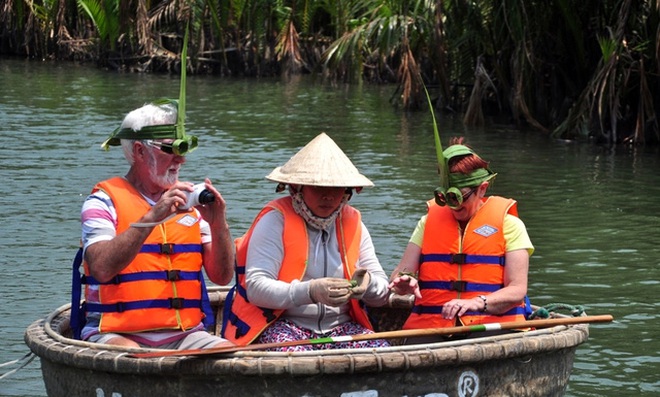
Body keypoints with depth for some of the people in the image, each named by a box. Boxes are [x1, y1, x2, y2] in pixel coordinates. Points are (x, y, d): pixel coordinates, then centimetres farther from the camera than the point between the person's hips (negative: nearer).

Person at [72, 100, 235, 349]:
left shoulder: (188, 202, 16)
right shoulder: (104, 202, 0)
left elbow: (222, 277, 11)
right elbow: (101, 269, -19)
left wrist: (218, 223, -6)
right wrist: (151, 218, -22)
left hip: (184, 335, 5)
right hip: (117, 334, -5)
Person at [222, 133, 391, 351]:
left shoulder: (352, 224, 12)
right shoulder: (276, 220, -5)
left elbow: (382, 293, 12)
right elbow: (256, 287, -15)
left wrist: (368, 284, -15)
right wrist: (310, 292, -31)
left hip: (340, 327, 5)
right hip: (281, 325, -5)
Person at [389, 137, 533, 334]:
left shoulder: (508, 224, 8)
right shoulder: (429, 221, 18)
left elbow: (517, 291, -3)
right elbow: (399, 274, 14)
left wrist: (477, 303, -22)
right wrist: (403, 282, -12)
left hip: (492, 329, -2)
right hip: (431, 328, 2)